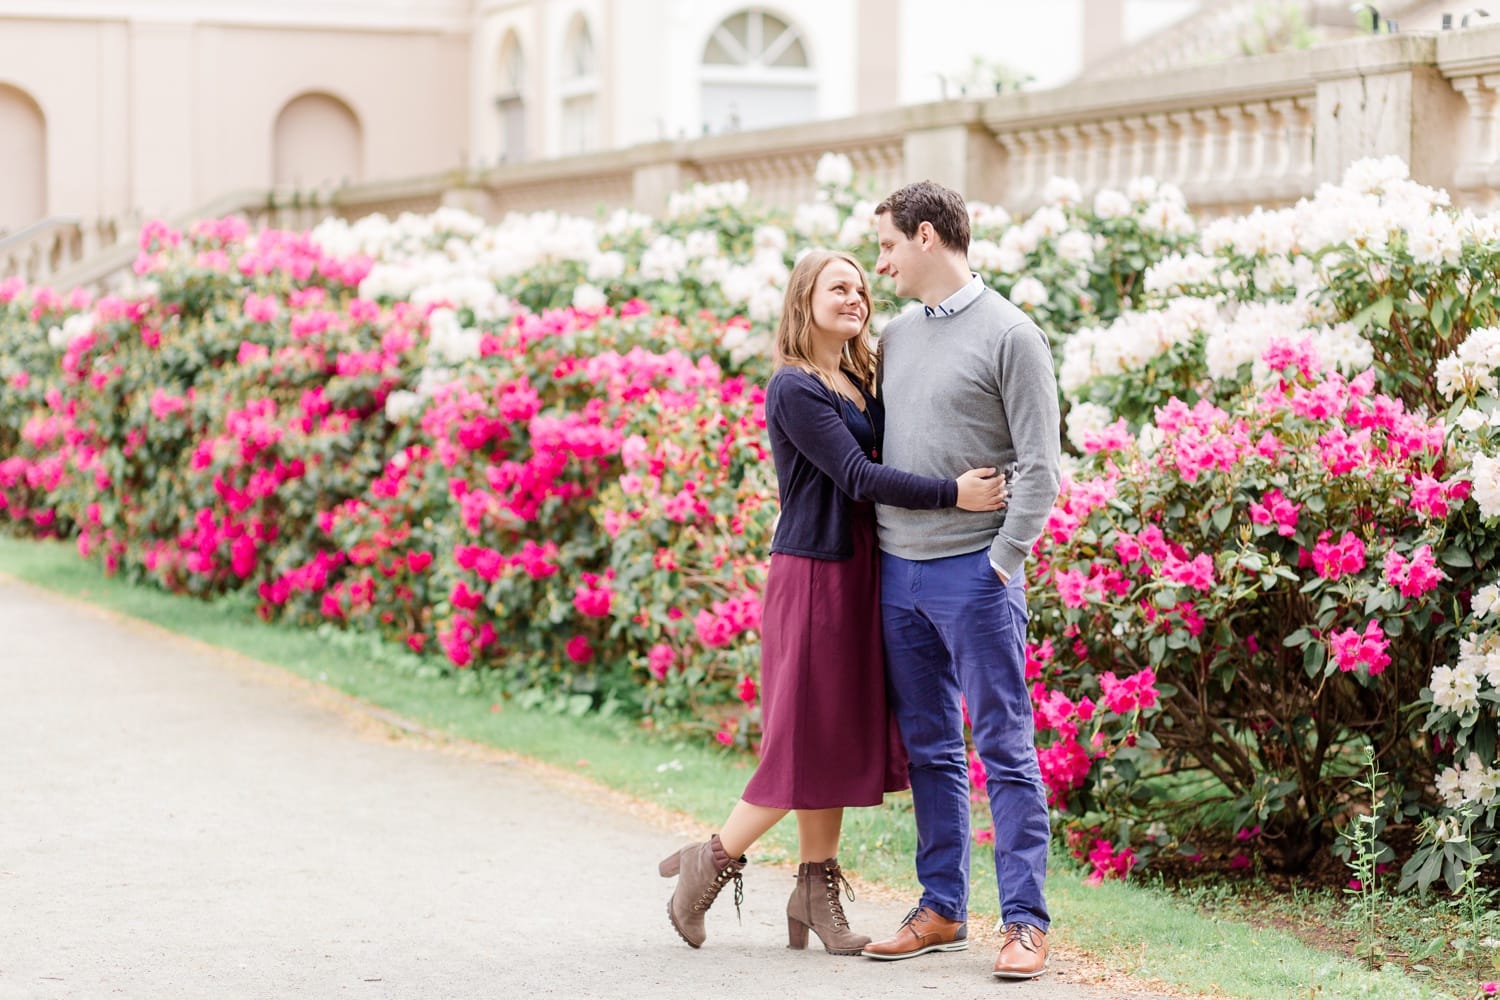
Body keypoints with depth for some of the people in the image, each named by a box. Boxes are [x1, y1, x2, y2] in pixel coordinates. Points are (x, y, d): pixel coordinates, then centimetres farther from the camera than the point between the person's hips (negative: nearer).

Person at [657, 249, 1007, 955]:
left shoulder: (861, 382, 14)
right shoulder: (795, 387, -12)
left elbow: (883, 463, 11)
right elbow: (856, 475, -20)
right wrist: (953, 494, -26)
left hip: (858, 572, 8)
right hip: (813, 572, -8)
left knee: (842, 739, 9)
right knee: (807, 739, -5)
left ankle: (816, 896, 16)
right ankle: (710, 863, 11)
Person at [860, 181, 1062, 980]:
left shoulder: (1009, 335, -6)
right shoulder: (895, 338, 14)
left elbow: (1040, 467, -8)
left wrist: (1002, 560, -13)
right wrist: (869, 547, 9)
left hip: (973, 572, -7)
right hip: (897, 569, 7)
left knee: (1004, 747, -4)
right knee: (928, 747, 11)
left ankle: (1025, 921, -2)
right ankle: (942, 909, 19)